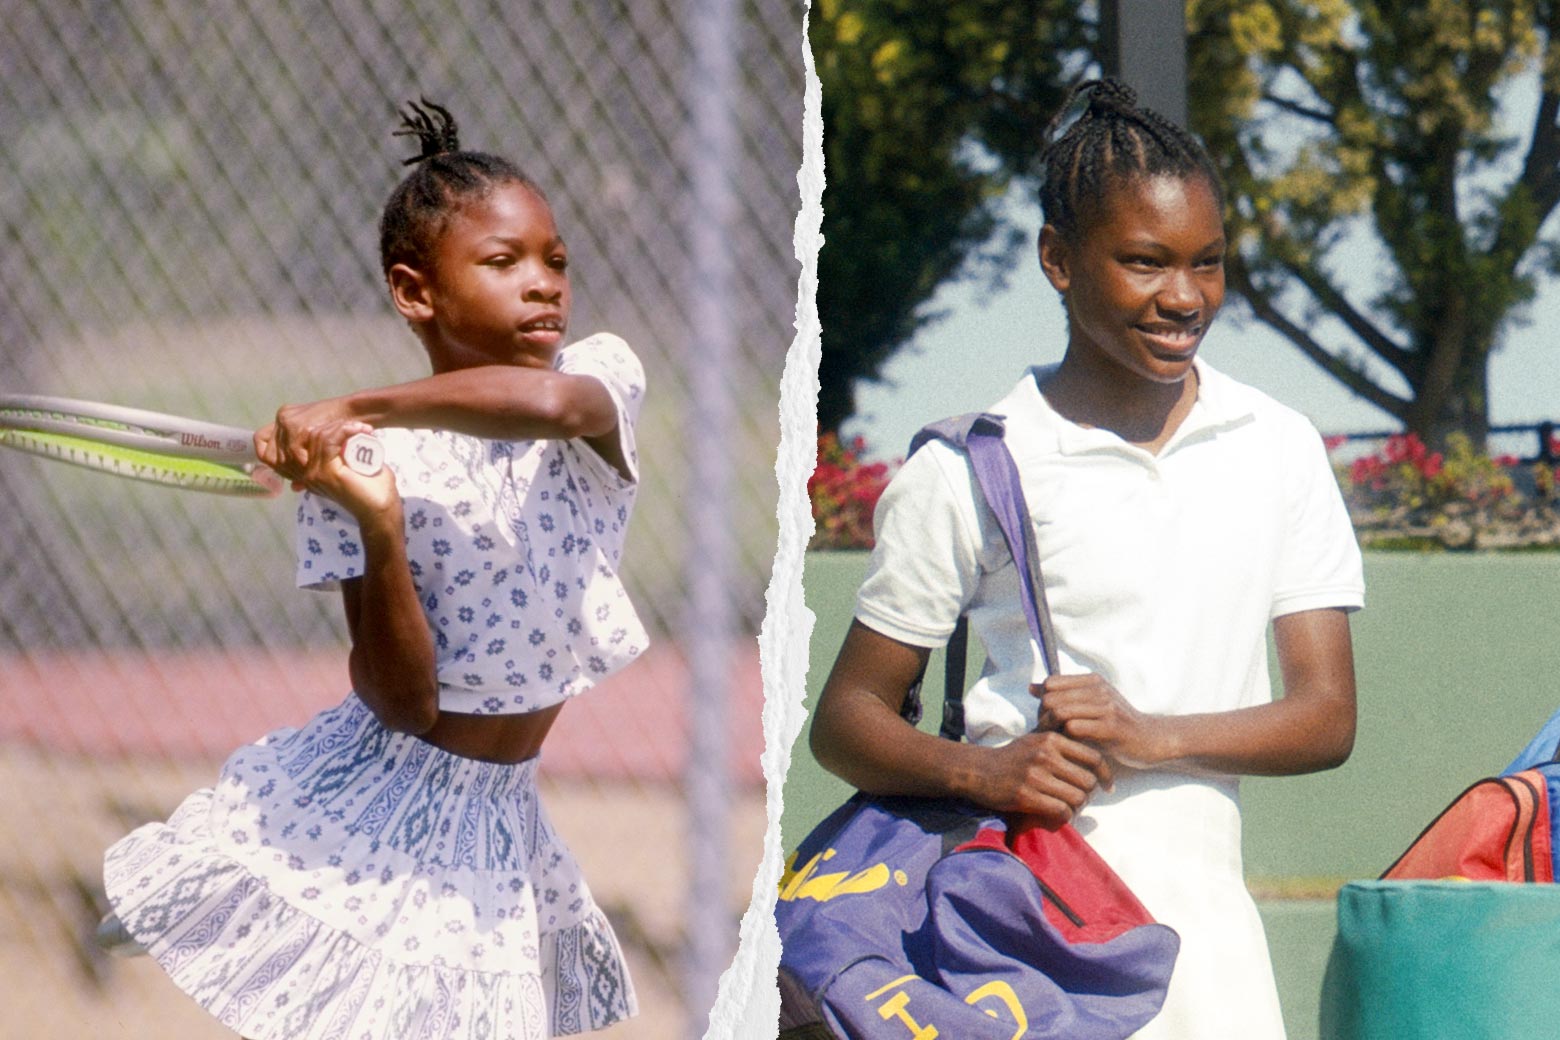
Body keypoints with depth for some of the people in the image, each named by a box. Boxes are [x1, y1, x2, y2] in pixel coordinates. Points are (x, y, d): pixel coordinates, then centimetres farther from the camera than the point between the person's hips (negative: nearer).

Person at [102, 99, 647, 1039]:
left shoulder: (606, 374, -9)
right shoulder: (373, 458, -13)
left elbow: (555, 403, -37)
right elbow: (401, 700, -17)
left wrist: (362, 407, -33)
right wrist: (377, 531, -31)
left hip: (494, 818, 2)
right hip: (370, 814, -2)